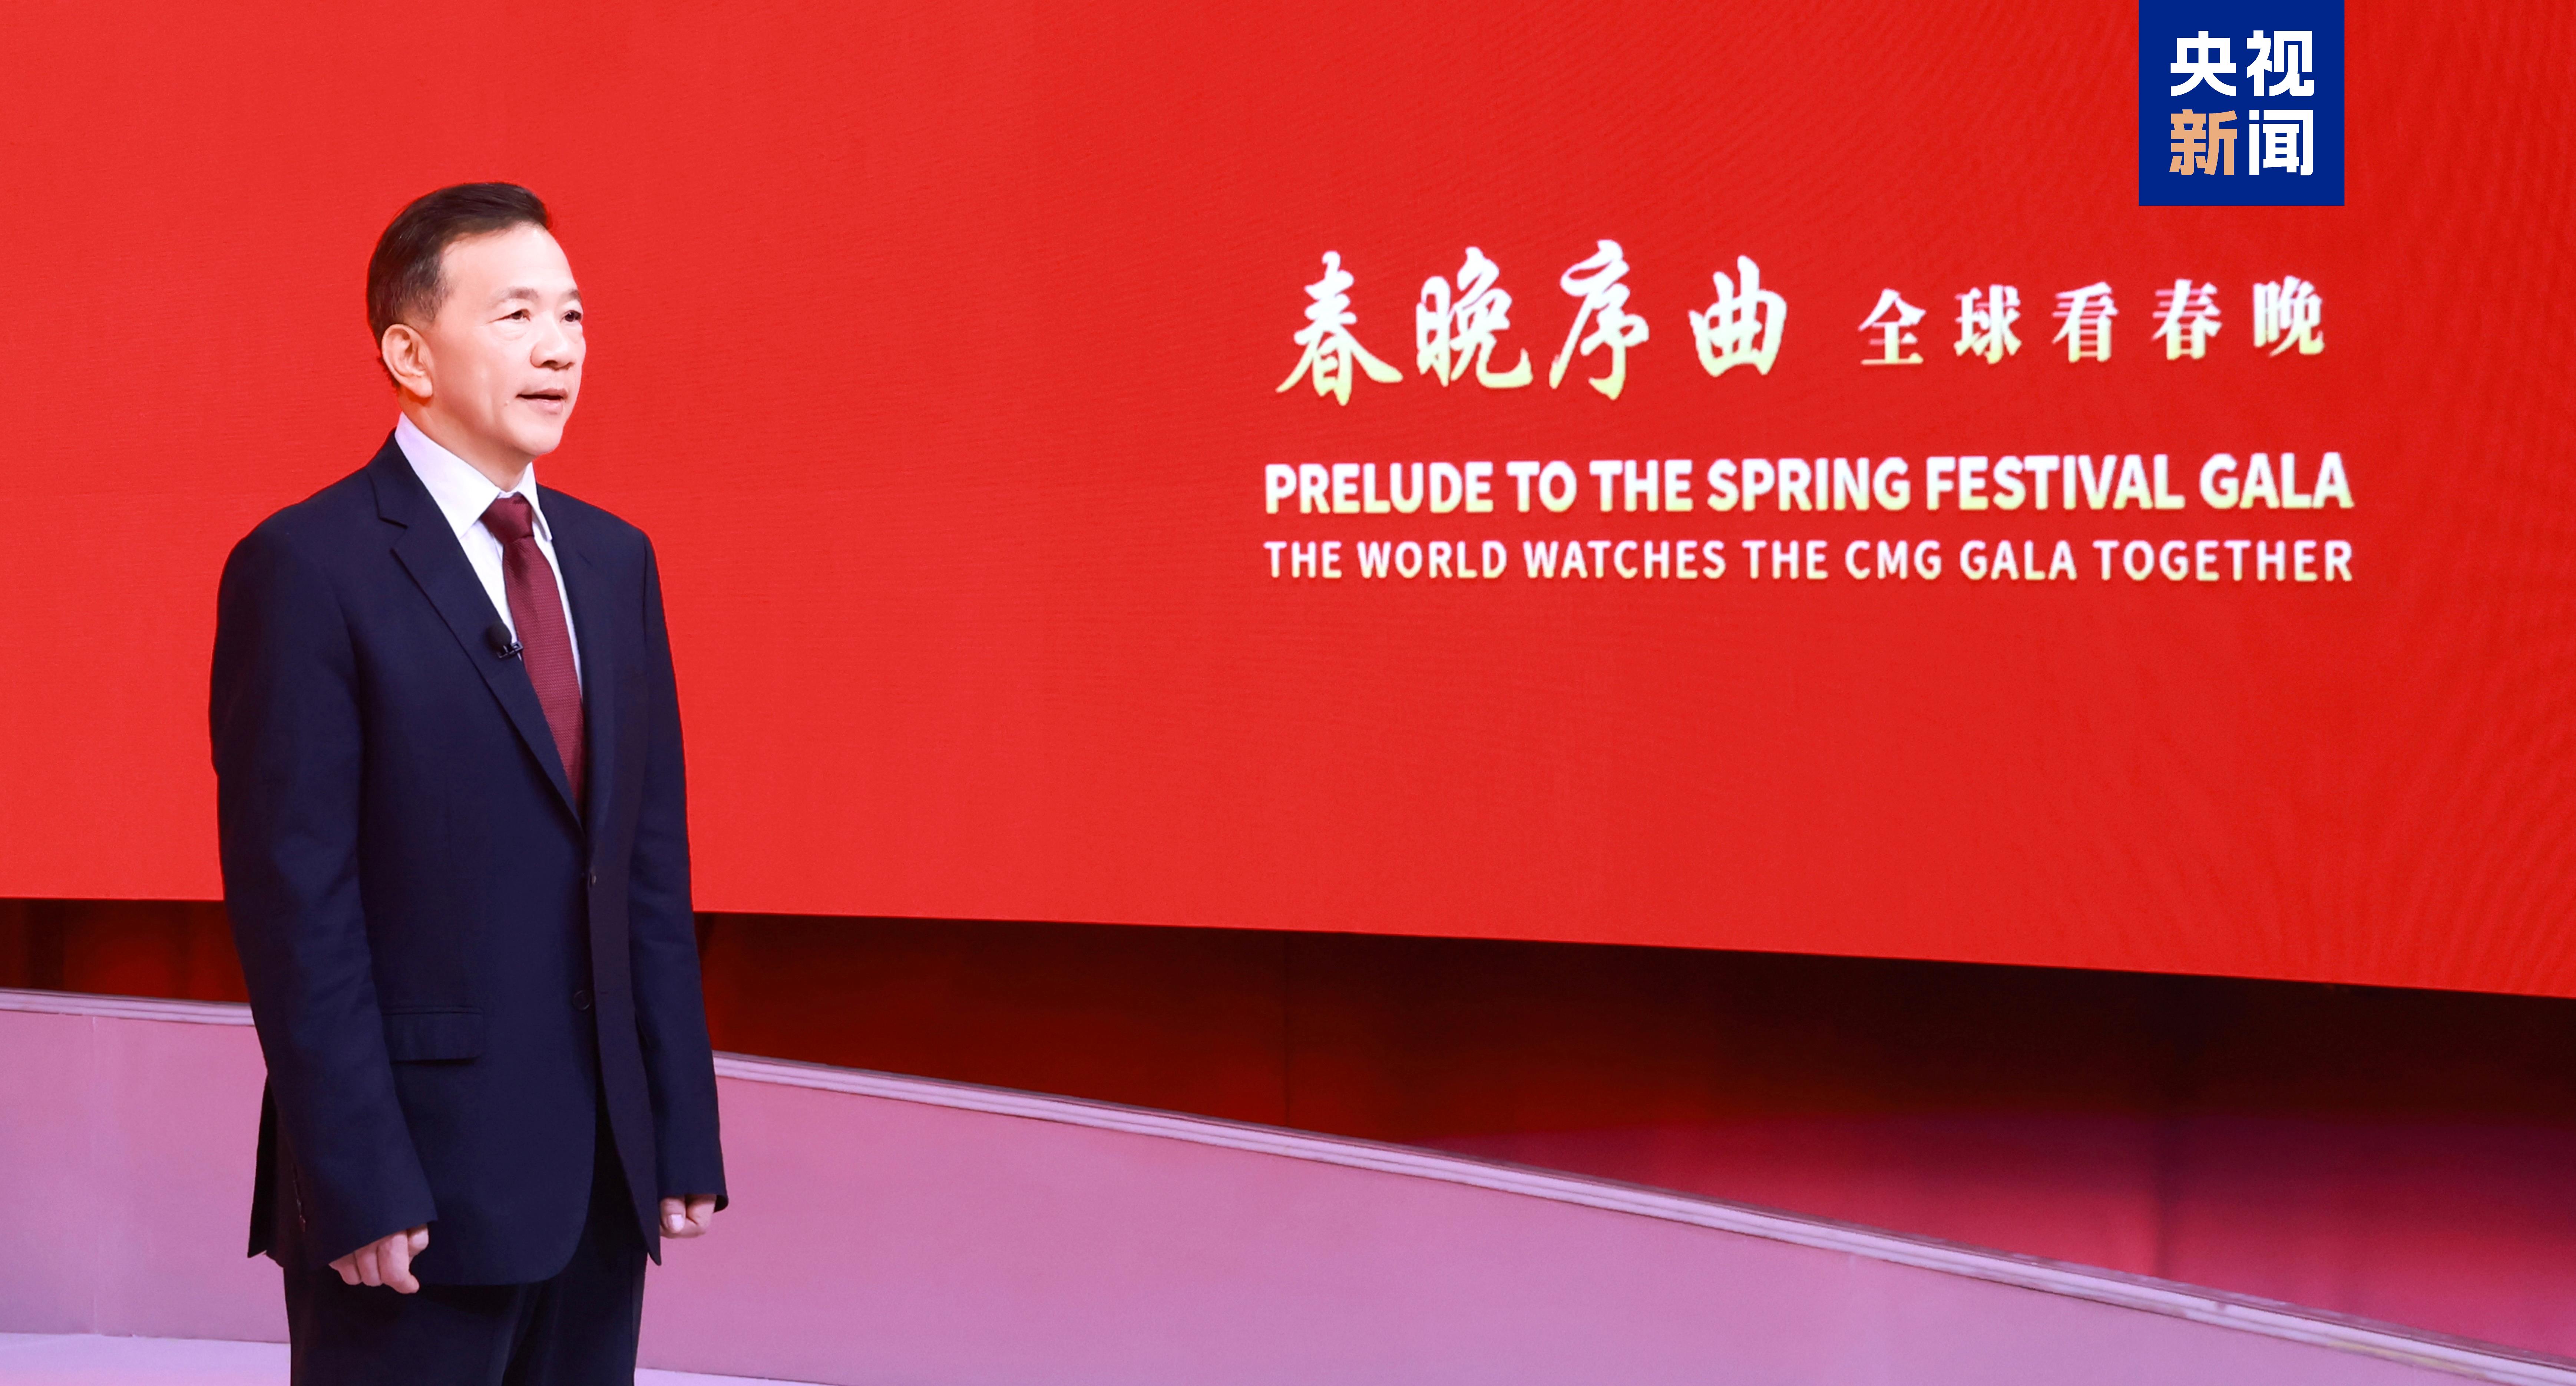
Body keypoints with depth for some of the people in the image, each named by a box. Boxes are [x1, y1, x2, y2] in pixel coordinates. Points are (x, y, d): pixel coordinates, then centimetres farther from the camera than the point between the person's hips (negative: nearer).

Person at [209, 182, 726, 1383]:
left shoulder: (613, 561, 13)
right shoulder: (306, 570, -9)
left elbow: (652, 864, 13)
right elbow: (295, 905, -13)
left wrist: (685, 1140, 7)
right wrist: (360, 1188, -17)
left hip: (601, 1186, 6)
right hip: (419, 1178, -6)